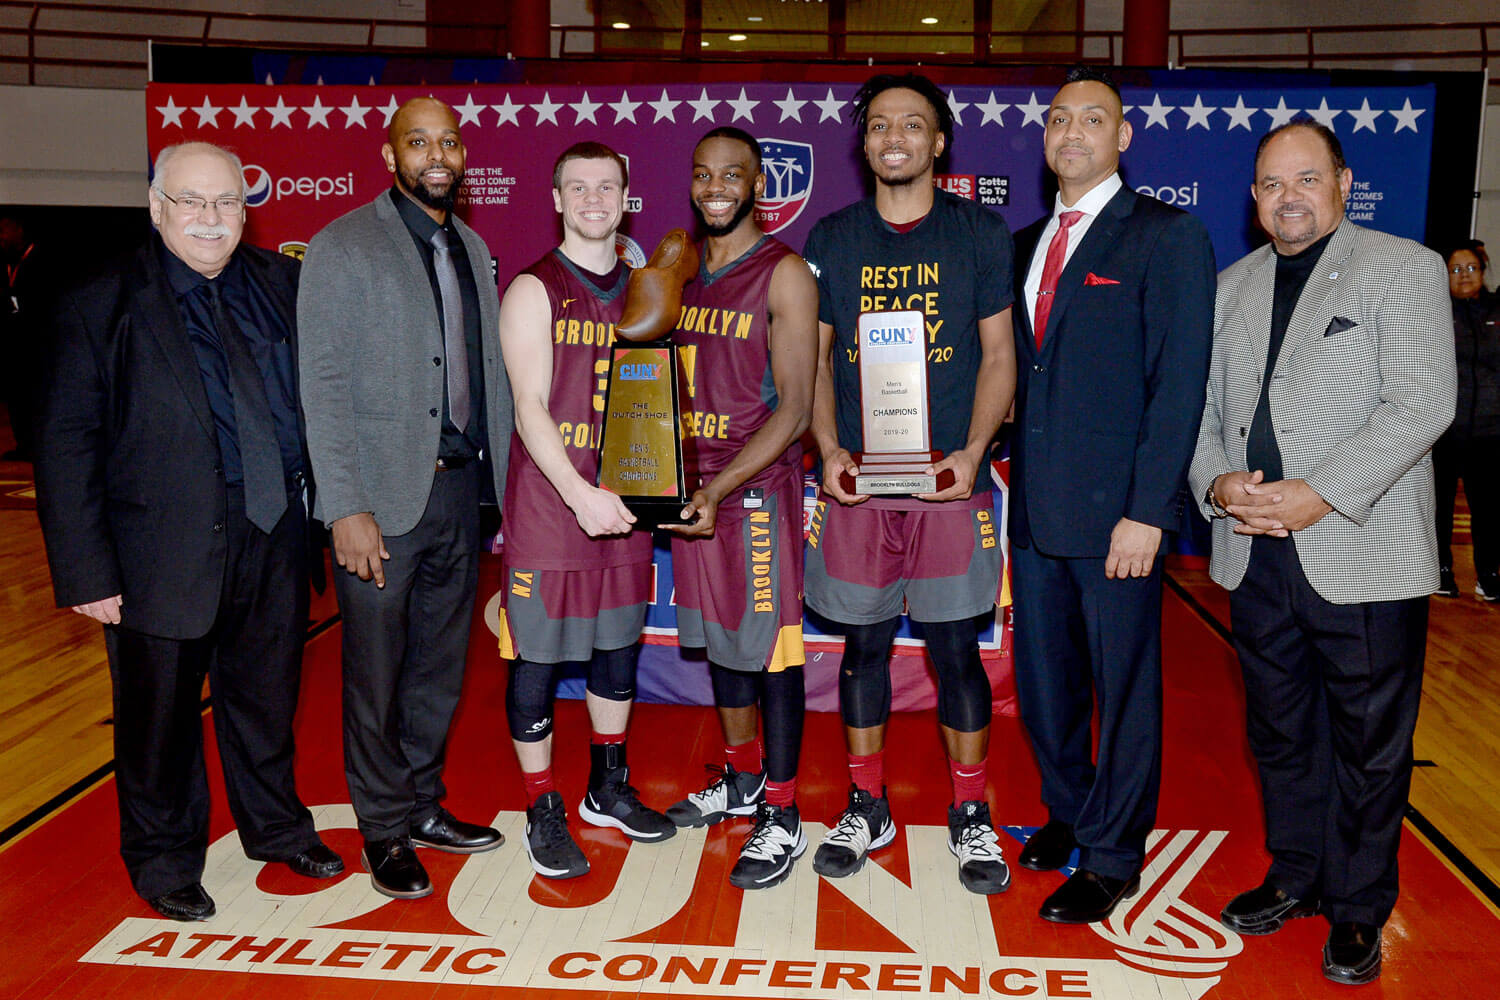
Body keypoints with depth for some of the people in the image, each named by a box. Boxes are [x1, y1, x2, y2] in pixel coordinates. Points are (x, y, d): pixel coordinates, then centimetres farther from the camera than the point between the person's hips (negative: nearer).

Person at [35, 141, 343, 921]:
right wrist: (86, 571, -12)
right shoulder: (101, 305, -7)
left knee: (266, 695, 19)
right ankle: (163, 858, 33)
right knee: (160, 712, 11)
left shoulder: (281, 285, 5)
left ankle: (275, 827, 40)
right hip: (163, 549, -3)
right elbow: (66, 447, -9)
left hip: (273, 534, 4)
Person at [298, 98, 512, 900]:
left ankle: (424, 807, 32)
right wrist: (347, 509, -16)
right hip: (385, 495, -5)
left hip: (460, 484, 6)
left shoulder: (472, 248, 13)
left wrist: (500, 472, 7)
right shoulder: (343, 248, -6)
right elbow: (323, 388, -11)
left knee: (440, 666, 15)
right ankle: (384, 831, 22)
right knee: (376, 674, 5)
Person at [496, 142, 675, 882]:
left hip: (623, 502, 5)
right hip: (548, 500, -5)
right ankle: (543, 812, 18)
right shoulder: (533, 290, -5)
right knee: (537, 655, 2)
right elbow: (531, 409, -12)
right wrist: (581, 494, -21)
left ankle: (609, 791, 33)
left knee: (618, 644, 15)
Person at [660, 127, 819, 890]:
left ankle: (782, 819, 12)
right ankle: (741, 783, 34)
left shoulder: (784, 275, -9)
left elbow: (793, 408, -15)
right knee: (718, 638, 16)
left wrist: (720, 488, -21)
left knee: (771, 649, 0)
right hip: (692, 485, 7)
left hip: (758, 487, -7)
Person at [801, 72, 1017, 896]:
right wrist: (828, 448, -5)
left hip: (948, 478, -1)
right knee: (863, 643, 9)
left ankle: (970, 817, 19)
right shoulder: (831, 237, 10)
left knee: (955, 646, 3)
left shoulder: (980, 233, 5)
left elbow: (998, 354, 3)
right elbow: (813, 357, 10)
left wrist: (974, 448, -12)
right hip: (855, 478, 2)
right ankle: (867, 809, 25)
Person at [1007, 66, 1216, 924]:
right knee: (1044, 678, 16)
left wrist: (1148, 511, -17)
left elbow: (1180, 384, -11)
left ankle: (1112, 857, 23)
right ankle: (1070, 813, 37)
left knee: (1123, 685, 6)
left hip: (1116, 508, -6)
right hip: (1035, 505, 6)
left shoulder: (1170, 237, -5)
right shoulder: (1026, 244, 14)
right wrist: (1012, 479, 5)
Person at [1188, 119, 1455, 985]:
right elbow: (1202, 403, 13)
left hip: (1364, 556, -4)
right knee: (1281, 733, 16)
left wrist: (1321, 493, -20)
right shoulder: (1233, 287, 14)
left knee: (1368, 743, 7)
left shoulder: (1405, 269, -1)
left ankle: (1358, 908, 25)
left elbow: (1424, 404, -12)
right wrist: (1215, 480, -7)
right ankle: (1296, 875, 35)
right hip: (1256, 555, 5)